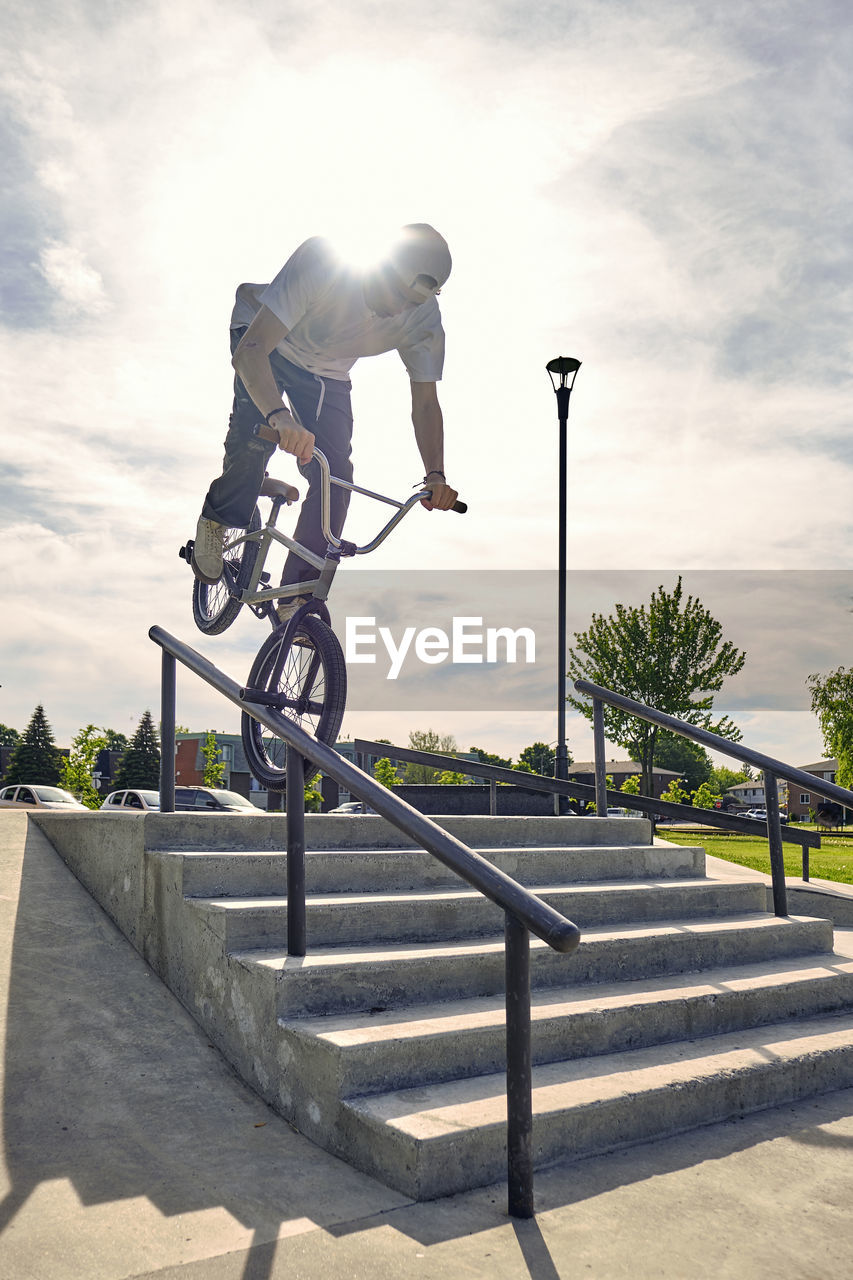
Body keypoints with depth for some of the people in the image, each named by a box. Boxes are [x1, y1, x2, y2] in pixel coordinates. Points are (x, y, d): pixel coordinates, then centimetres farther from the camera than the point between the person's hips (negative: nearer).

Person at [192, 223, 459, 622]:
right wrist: (280, 417, -65)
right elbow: (249, 351, -46)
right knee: (257, 430, -31)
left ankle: (297, 598, -4)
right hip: (266, 341, -3)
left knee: (335, 475, -14)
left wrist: (436, 475, -35)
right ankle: (218, 520, -1)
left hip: (327, 372, 3)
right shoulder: (324, 261, -40)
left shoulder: (424, 319, -27)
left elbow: (425, 402, -18)